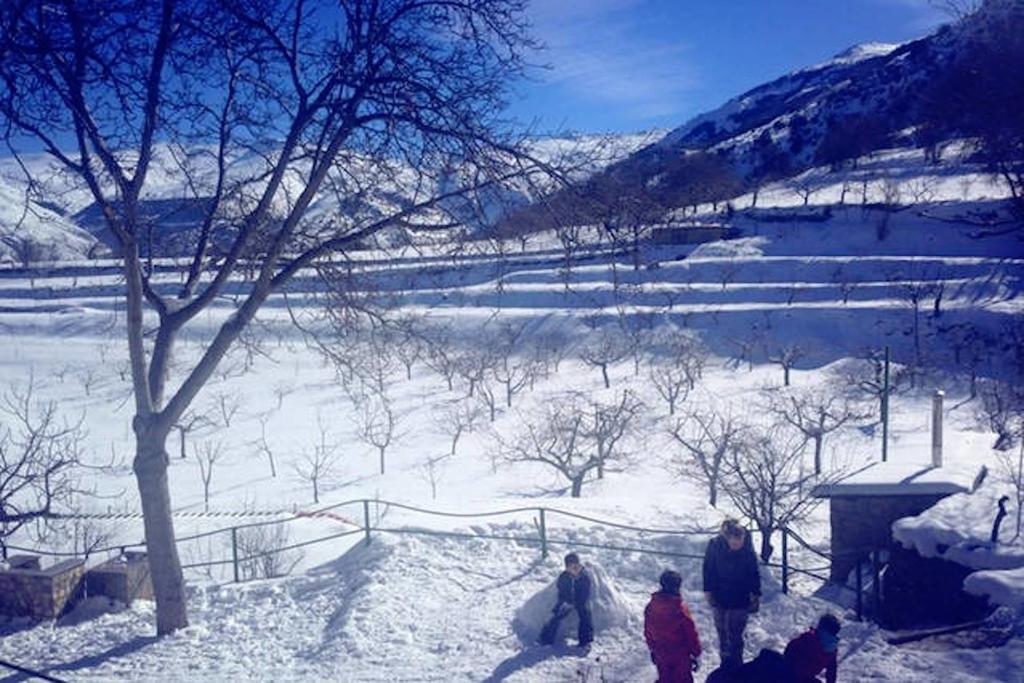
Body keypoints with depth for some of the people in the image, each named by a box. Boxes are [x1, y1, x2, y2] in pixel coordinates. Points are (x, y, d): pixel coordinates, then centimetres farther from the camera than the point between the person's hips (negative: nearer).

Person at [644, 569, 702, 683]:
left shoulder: (650, 607, -9)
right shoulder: (680, 609, -24)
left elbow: (647, 631, 4)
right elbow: (691, 633, -17)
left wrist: (652, 649, 19)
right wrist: (696, 653, -3)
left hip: (660, 656, 4)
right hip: (680, 656, -4)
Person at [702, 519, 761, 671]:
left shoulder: (748, 550, -20)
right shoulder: (714, 546, -20)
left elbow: (754, 574, -5)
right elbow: (708, 569, -5)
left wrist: (756, 594, 0)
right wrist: (708, 590, 1)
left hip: (740, 600, -2)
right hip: (719, 598, 2)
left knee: (734, 635, -2)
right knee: (722, 631, 17)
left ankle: (735, 664, 16)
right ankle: (725, 662, 36)